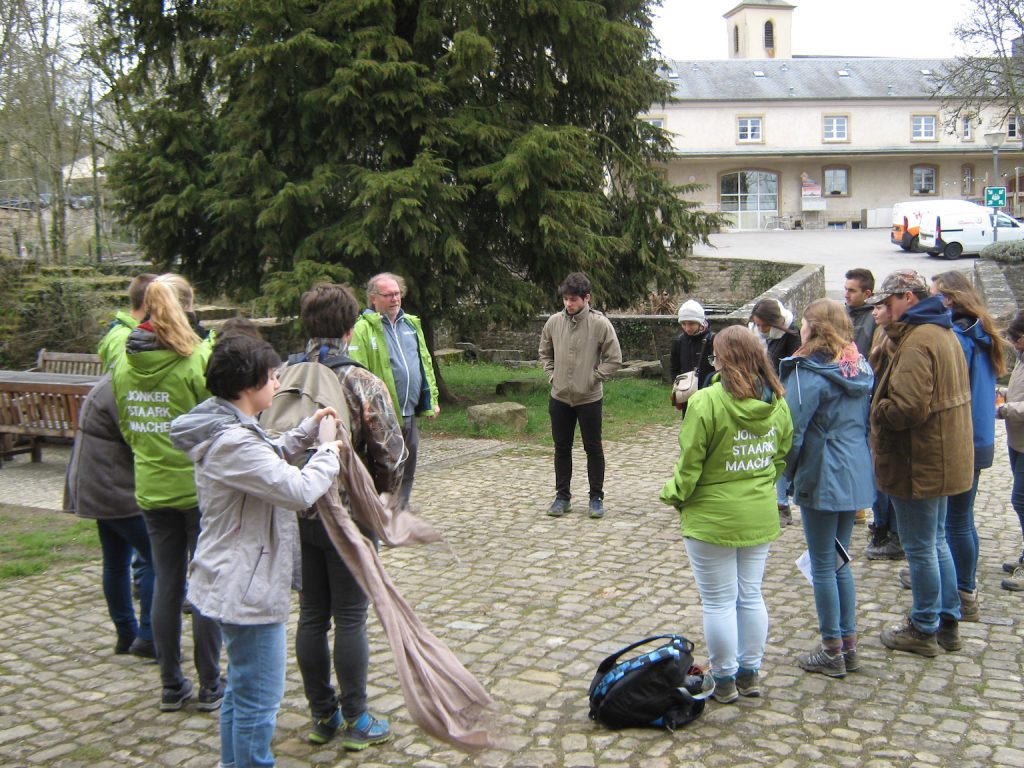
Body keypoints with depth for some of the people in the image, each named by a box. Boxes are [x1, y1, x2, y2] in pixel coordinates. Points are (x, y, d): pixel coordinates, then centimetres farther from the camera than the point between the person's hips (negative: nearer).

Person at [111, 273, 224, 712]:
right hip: (200, 486, -5)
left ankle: (171, 687, 22)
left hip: (151, 489, 5)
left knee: (166, 585, 13)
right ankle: (210, 687, 15)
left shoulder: (124, 364, 2)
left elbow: (127, 426, 11)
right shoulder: (198, 359, -16)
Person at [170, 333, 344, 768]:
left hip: (237, 584, 11)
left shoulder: (228, 429, 6)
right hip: (249, 589, -11)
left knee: (241, 688, 24)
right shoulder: (233, 443, -27)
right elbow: (300, 491, -28)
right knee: (259, 698, 3)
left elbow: (269, 462, 22)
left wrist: (306, 432, 8)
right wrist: (328, 448, -12)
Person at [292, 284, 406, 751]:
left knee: (311, 615, 14)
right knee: (350, 618, 7)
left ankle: (322, 715, 27)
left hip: (296, 514, 4)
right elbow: (391, 453, -14)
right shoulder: (363, 384, -14)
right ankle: (355, 720, 18)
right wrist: (383, 496, 5)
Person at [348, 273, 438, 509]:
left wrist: (432, 399, 14)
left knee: (407, 471, 16)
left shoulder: (411, 324, 13)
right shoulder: (364, 329, -10)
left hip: (409, 413, 7)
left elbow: (425, 363, 18)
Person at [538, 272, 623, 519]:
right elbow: (544, 353, 14)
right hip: (559, 397, 4)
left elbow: (614, 359, -8)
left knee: (593, 449, 7)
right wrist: (552, 375, 4)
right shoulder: (554, 321, -1)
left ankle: (596, 497, 19)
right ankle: (562, 496, 24)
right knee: (562, 448, 12)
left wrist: (594, 378, -11)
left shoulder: (600, 323, -12)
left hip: (589, 398, -3)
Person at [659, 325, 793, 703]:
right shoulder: (777, 402, -1)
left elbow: (690, 463, -16)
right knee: (751, 596, 17)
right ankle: (749, 675, 29)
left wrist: (674, 495, 1)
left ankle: (725, 681, 18)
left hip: (713, 518, -6)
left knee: (719, 602, 7)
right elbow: (782, 456, 7)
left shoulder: (706, 402, -21)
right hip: (760, 516, 6)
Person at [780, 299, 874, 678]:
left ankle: (832, 651, 12)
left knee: (823, 565, 4)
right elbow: (868, 420, 14)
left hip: (822, 478, -8)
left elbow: (792, 430, -18)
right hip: (856, 476, 8)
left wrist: (785, 474, -4)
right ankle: (848, 644, 24)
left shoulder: (809, 374, -17)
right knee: (841, 561, 18)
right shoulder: (860, 368, 7)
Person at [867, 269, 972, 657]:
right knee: (936, 542, 20)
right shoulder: (944, 332, 11)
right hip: (941, 458, 10)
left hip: (918, 463, -10)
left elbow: (907, 407, -31)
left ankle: (924, 630, 16)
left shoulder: (917, 342, -23)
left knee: (920, 548, 3)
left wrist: (873, 411, -12)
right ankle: (948, 622, 30)